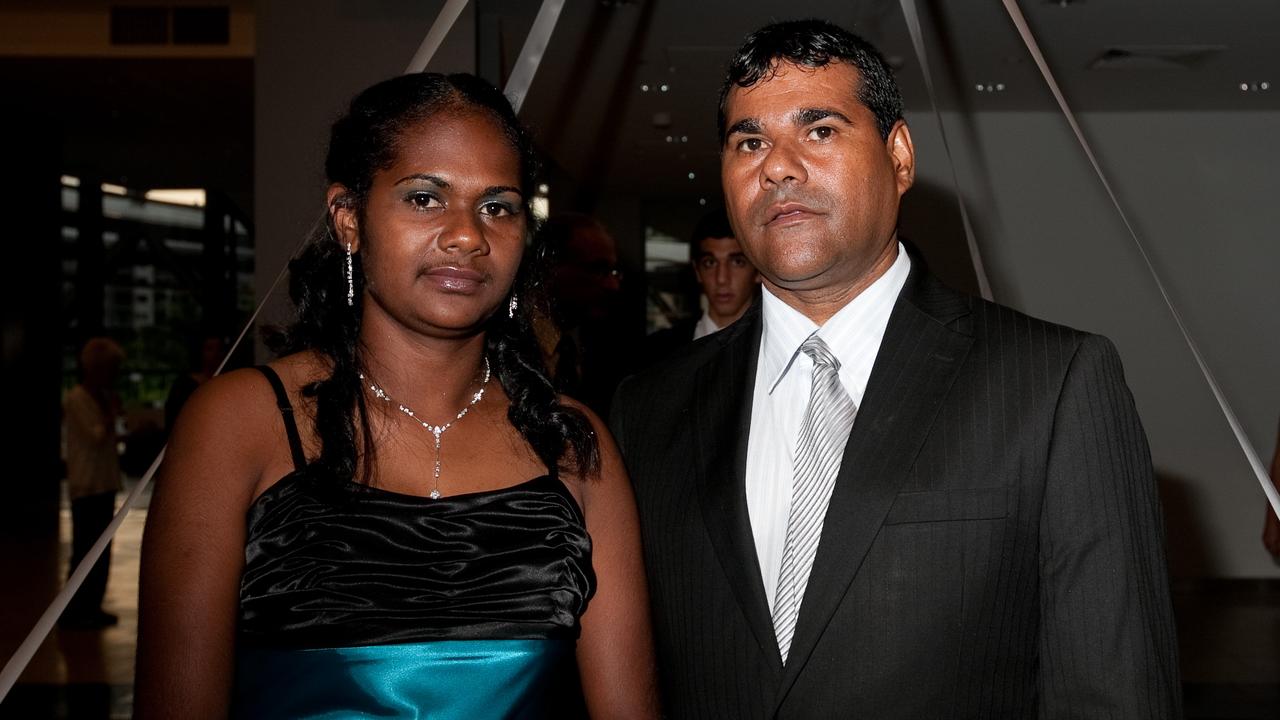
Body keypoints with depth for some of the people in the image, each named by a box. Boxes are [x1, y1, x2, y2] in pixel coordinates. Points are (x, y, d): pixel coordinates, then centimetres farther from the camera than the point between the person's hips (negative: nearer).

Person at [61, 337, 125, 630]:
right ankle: (75, 611, 1)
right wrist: (113, 412, -9)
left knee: (100, 550, 11)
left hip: (104, 484, 9)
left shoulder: (102, 397, 15)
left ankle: (91, 607, 18)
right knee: (86, 550, -6)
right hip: (86, 486, -9)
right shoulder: (77, 399, -12)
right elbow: (96, 436, -19)